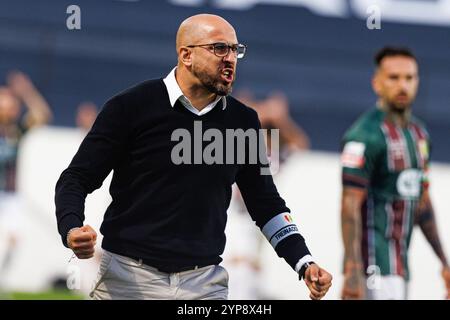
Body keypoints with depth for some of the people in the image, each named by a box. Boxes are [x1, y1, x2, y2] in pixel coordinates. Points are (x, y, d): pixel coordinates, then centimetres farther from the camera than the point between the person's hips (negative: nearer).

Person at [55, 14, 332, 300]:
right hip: (129, 276, -3)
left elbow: (265, 201, 16)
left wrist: (304, 263, 5)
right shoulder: (132, 107, -6)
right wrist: (71, 230, -23)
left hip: (204, 284, 3)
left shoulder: (243, 120, 8)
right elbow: (77, 179, -4)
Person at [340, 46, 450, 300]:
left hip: (400, 260, 9)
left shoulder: (419, 133, 15)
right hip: (375, 264, -8)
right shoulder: (366, 136, -13)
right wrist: (353, 271, -25)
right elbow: (350, 206, -18)